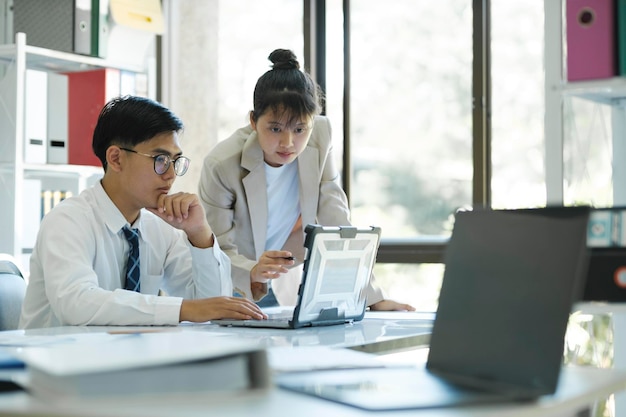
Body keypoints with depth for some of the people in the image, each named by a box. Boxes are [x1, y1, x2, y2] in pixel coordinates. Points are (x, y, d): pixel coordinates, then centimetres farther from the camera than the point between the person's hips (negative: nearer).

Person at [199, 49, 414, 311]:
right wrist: (252, 273, -40)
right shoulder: (221, 165, -22)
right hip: (231, 293, -3)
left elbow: (336, 222, -9)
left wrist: (372, 297, -13)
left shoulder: (318, 138, -12)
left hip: (283, 290, 4)